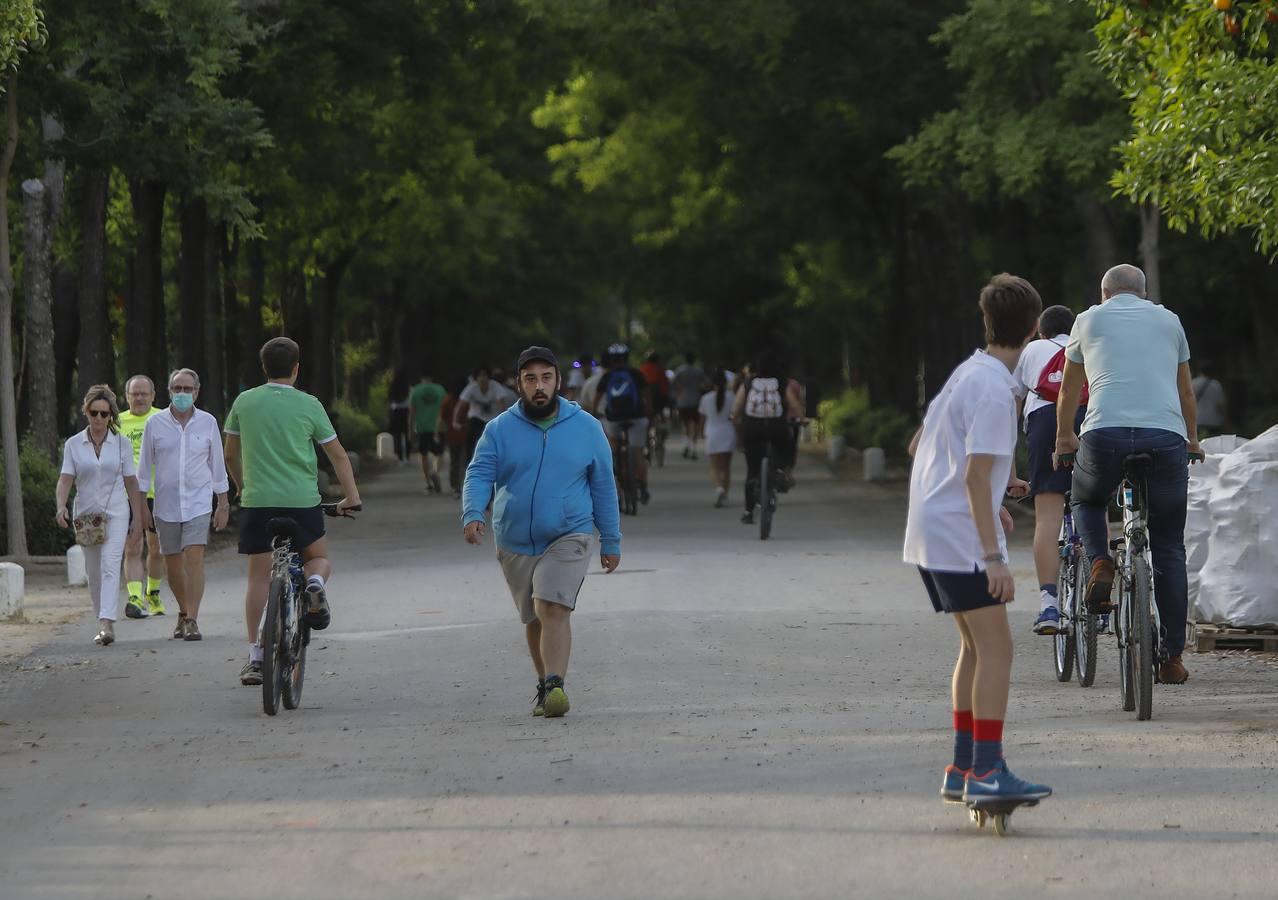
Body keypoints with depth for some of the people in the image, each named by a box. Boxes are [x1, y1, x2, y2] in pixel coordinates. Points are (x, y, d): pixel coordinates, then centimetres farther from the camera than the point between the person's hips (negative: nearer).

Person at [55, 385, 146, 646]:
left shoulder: (121, 443, 2)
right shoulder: (73, 445, 2)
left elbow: (131, 483, 6)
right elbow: (65, 479, -5)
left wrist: (137, 519, 5)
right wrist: (61, 507, -23)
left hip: (116, 513, -2)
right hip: (86, 515, 2)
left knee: (110, 567, -16)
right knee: (93, 573, 9)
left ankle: (107, 625, -26)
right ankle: (104, 624, 23)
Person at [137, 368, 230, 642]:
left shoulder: (208, 423, 3)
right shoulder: (155, 424, 2)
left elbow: (217, 465, 9)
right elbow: (145, 468, 8)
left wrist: (223, 504, 9)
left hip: (198, 502, -2)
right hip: (166, 504, 2)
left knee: (194, 558, -15)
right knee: (173, 565, 8)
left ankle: (191, 620, -17)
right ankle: (183, 612, 29)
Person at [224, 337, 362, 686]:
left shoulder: (244, 402, 6)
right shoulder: (308, 405, 1)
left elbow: (231, 455, 16)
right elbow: (337, 454, 5)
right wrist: (351, 496, 15)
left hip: (256, 501, 1)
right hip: (302, 500, -1)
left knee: (259, 577, 6)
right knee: (318, 560, 20)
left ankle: (255, 657, 1)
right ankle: (314, 583, -16)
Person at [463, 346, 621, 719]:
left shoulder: (586, 428, 2)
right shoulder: (500, 430, 1)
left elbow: (603, 487, 7)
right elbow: (479, 475, -7)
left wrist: (611, 541, 8)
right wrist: (472, 514, -27)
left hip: (568, 538, -3)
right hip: (515, 544, 3)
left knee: (552, 609, -21)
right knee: (533, 619, 13)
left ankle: (554, 686, -27)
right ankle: (545, 685, 29)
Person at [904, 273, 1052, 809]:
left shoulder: (966, 374, 14)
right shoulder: (994, 389, -16)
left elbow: (919, 447, 24)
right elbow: (976, 476, -21)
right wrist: (994, 557, -23)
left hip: (931, 533, 10)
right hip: (959, 537, -10)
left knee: (975, 646, 15)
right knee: (995, 648, -11)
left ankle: (962, 769, 18)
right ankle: (986, 772, -16)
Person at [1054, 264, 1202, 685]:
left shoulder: (1089, 319, 19)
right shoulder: (1168, 320, 22)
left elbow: (1069, 390, 32)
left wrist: (1064, 436, 48)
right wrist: (1192, 439, 50)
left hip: (1105, 434, -1)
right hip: (1166, 437, 1)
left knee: (1086, 499, 31)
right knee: (1169, 551, 11)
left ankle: (1100, 564, 3)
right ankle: (1172, 658, 10)